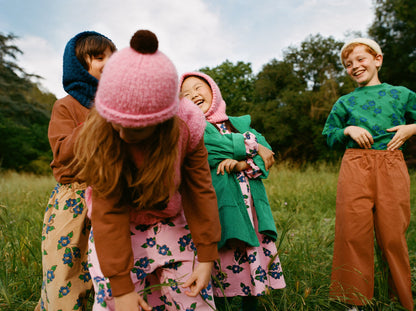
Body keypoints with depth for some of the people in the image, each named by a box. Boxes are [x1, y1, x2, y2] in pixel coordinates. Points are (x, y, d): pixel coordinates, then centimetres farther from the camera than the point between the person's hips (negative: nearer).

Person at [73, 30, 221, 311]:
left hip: (169, 224, 1)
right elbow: (107, 211, -22)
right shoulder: (98, 138, -23)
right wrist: (121, 286, -21)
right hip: (115, 231, 0)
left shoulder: (185, 130, -21)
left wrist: (207, 258, -8)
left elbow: (199, 192, -12)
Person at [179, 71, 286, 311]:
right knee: (223, 278, 0)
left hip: (254, 209, 4)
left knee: (257, 270, 10)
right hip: (220, 210, -4)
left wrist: (243, 164, -15)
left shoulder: (240, 123, 17)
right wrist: (250, 144, -5)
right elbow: (208, 146, -14)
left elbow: (267, 153, 5)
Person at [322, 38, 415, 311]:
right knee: (354, 232, -3)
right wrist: (348, 130, 0)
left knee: (393, 233, -1)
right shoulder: (345, 102, 16)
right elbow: (329, 135, 18)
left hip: (392, 166, 0)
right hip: (355, 166, 1)